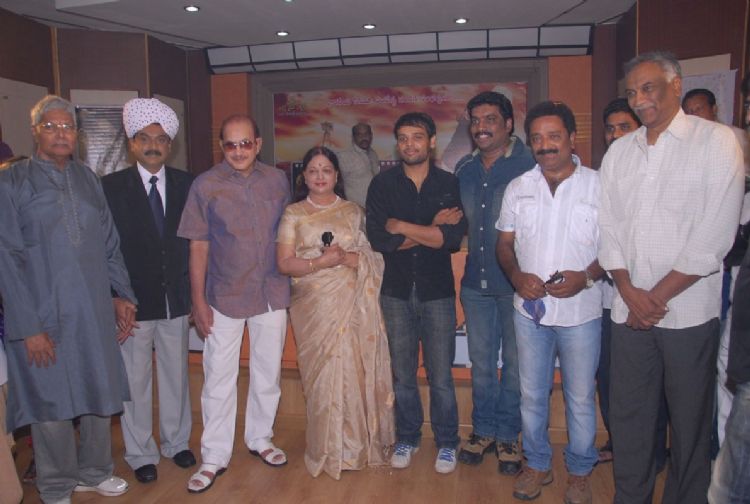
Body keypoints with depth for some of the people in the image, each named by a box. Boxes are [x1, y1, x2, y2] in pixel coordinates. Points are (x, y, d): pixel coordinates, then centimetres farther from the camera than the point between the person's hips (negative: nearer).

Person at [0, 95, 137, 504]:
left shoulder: (87, 179, 7)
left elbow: (109, 243, 10)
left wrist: (121, 295, 4)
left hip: (94, 310, 4)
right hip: (44, 315, -4)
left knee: (99, 394, 13)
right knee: (51, 401, 10)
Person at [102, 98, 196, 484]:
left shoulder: (186, 184, 2)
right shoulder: (112, 186, -5)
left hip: (175, 299, 3)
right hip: (133, 301, -2)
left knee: (176, 374, 16)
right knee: (135, 380, 9)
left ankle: (176, 442, 34)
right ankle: (141, 454, 27)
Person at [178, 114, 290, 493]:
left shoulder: (277, 181, 1)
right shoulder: (205, 185, -6)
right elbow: (198, 246, -4)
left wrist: (291, 281, 7)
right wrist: (198, 300, -6)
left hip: (272, 294, 3)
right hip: (224, 298, -2)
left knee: (268, 373, 15)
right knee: (218, 379, 5)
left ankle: (260, 438, 35)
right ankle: (214, 458, 21)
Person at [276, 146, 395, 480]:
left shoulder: (354, 212, 10)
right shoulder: (293, 214, 6)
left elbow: (373, 256, 4)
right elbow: (284, 263, -2)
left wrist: (347, 258, -14)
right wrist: (321, 262, -16)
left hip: (353, 304, 1)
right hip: (314, 305, -1)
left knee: (354, 370, 1)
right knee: (322, 372, 2)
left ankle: (358, 444, 19)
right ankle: (328, 450, 18)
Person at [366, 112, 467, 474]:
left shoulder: (450, 184, 0)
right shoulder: (382, 185, 2)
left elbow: (454, 238, -15)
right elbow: (377, 238, -12)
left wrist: (401, 227, -12)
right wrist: (431, 231, -12)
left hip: (437, 291, -1)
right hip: (396, 291, 1)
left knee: (441, 376, 4)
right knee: (402, 373, 13)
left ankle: (446, 443, 25)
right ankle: (407, 438, 32)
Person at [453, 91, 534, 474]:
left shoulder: (528, 164, -9)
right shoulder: (464, 169, 10)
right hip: (476, 280, 5)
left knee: (514, 361, 9)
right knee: (481, 361, 14)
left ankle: (508, 434, 26)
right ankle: (484, 429, 31)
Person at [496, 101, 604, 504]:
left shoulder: (598, 186, -5)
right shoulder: (518, 188, 5)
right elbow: (505, 243, 8)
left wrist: (586, 277, -20)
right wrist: (517, 276, -10)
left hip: (580, 311, -2)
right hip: (529, 308, 3)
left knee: (580, 398, 12)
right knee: (532, 395, 15)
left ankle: (580, 471, 34)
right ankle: (538, 465, 35)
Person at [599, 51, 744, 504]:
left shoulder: (716, 141, -4)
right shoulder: (619, 151, 11)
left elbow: (715, 235, -11)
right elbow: (609, 227, 7)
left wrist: (657, 296, -10)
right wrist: (630, 291, -5)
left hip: (688, 310, -4)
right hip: (628, 310, 4)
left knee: (690, 422, 9)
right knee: (628, 415, 13)